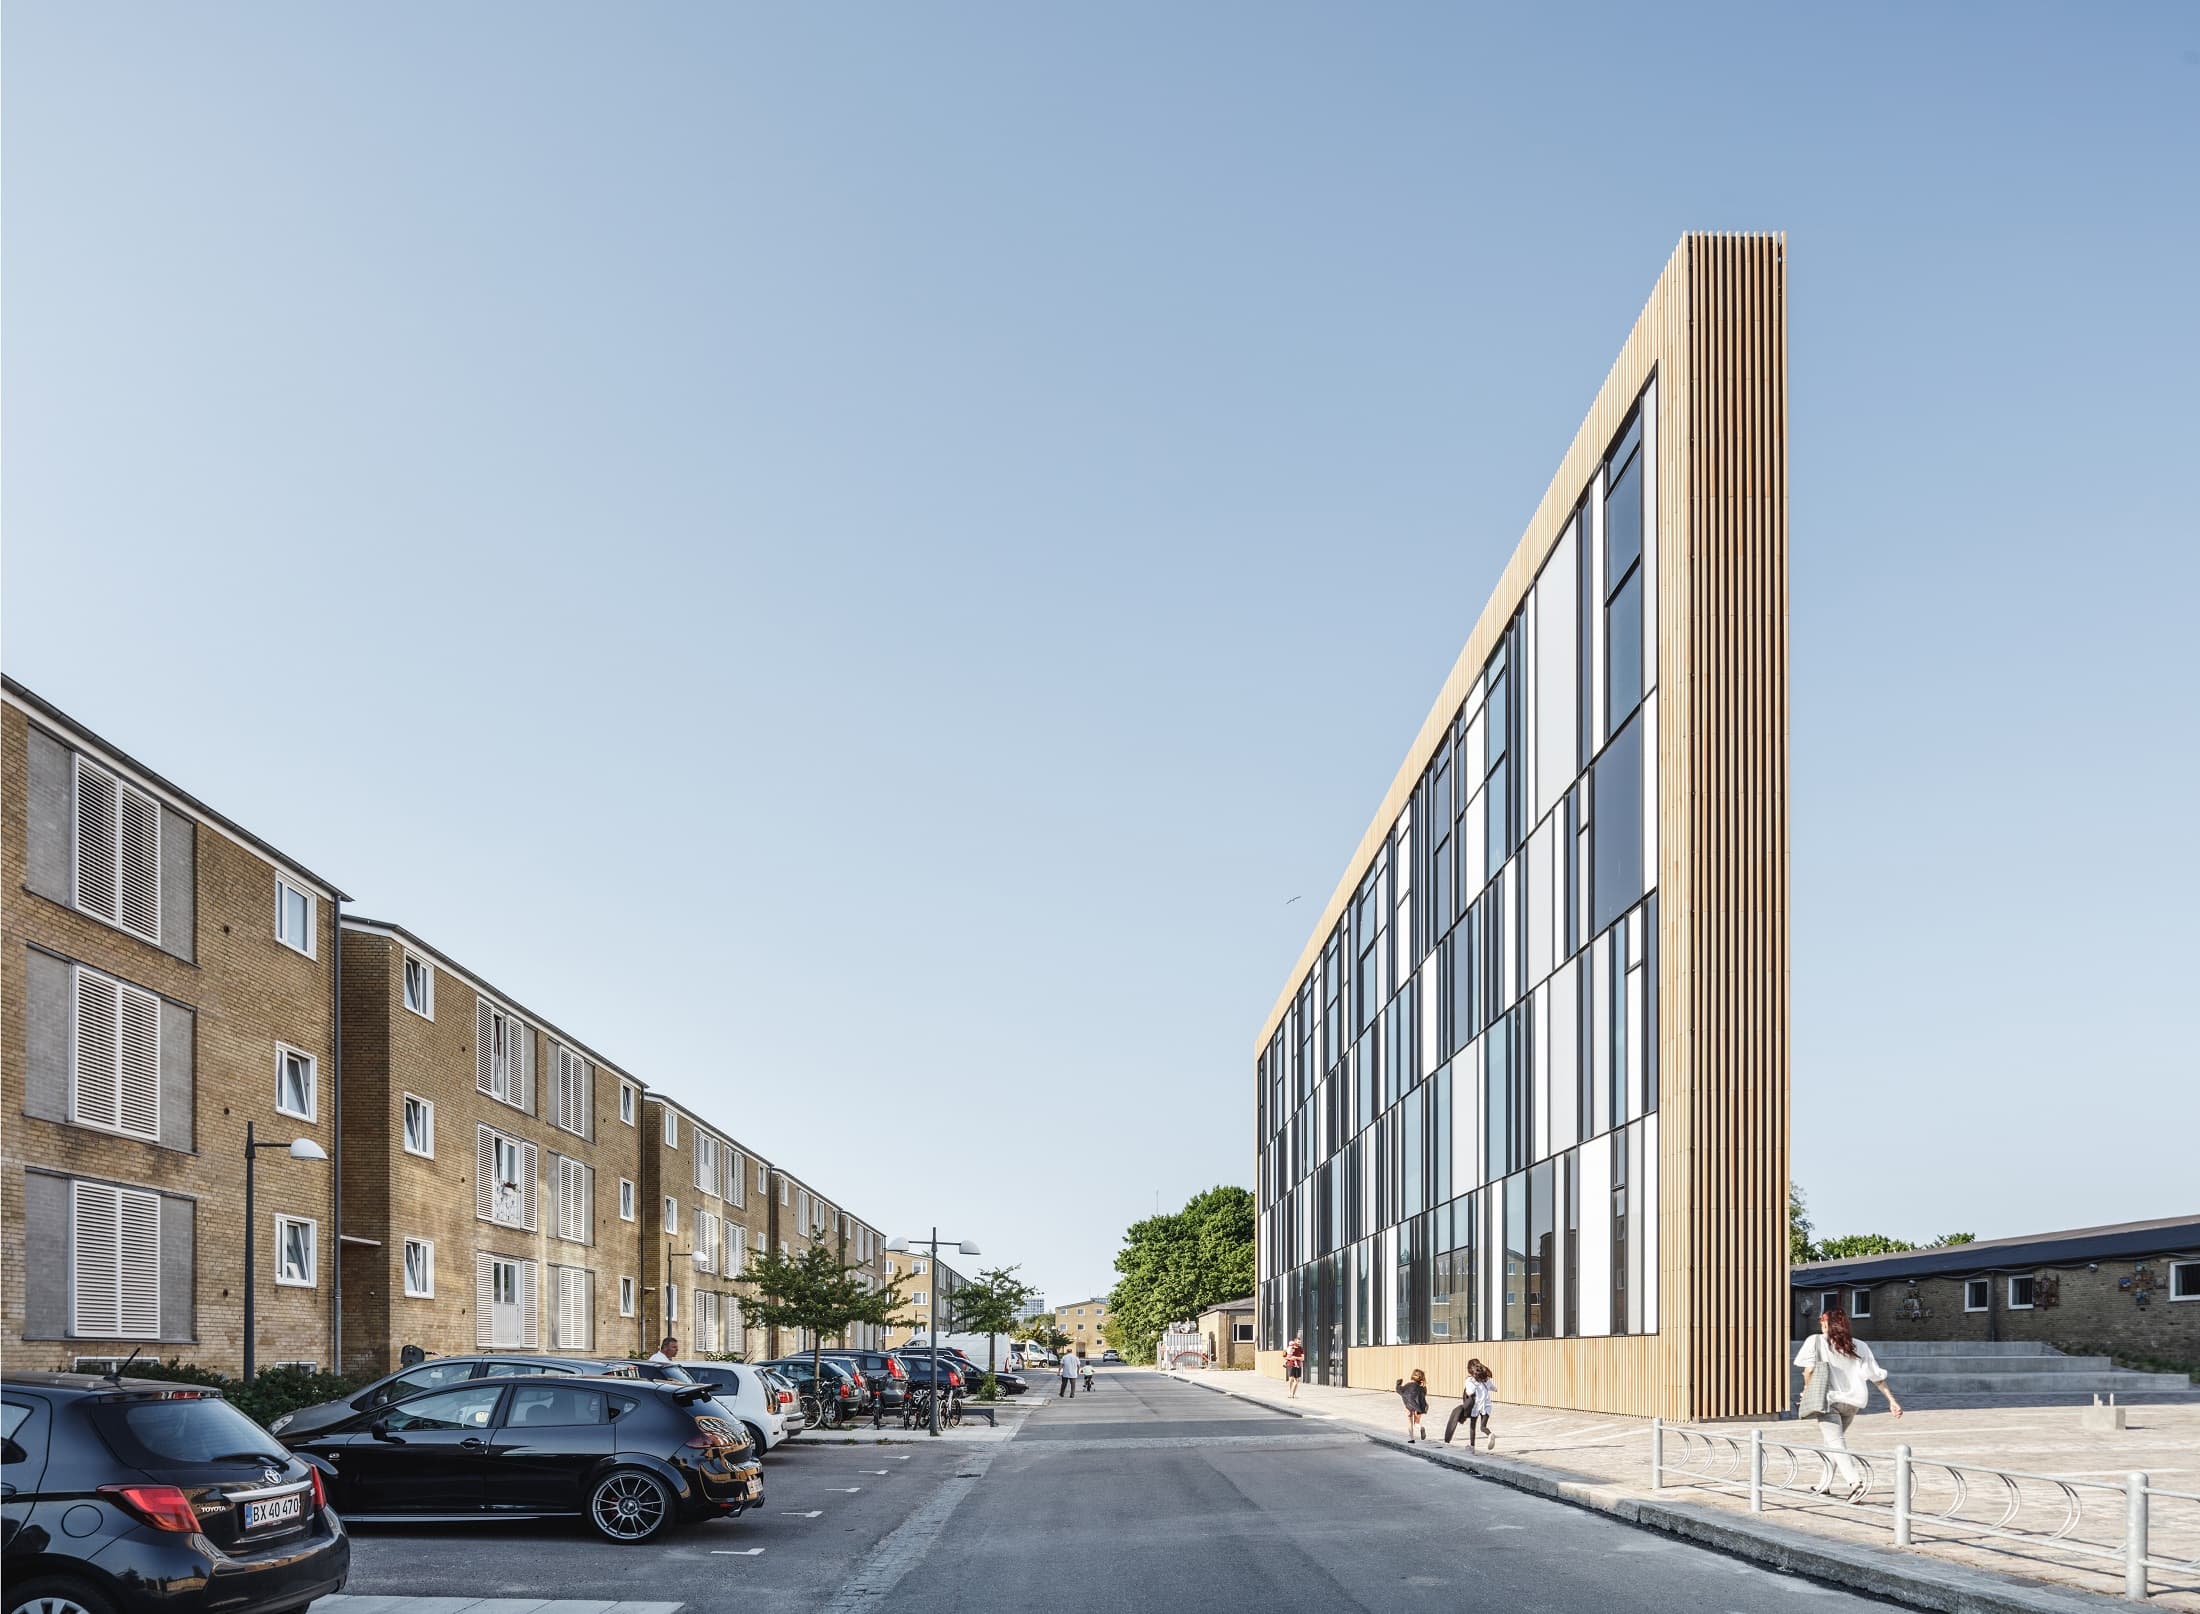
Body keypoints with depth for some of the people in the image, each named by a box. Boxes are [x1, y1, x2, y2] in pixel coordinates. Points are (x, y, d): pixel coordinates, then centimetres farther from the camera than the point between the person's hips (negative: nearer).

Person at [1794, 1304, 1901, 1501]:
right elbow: (1877, 1375, 8)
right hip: (1853, 1401, 5)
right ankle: (1824, 1484, 29)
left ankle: (1856, 1482, -30)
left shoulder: (1815, 1341, 0)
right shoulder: (1858, 1346, 11)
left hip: (1829, 1398, -5)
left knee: (1835, 1442, -10)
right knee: (1830, 1441, 22)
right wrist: (1891, 1400, 10)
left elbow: (1809, 1369, -12)